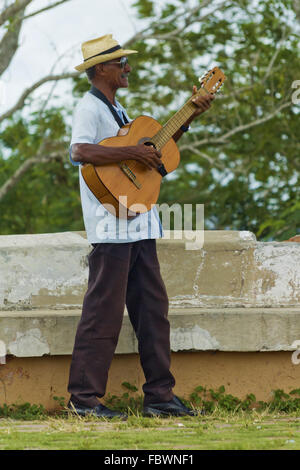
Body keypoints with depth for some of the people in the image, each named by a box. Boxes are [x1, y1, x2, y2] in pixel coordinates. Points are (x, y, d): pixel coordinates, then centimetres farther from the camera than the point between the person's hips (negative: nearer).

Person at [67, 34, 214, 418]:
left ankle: (159, 395, 13)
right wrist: (134, 153, -27)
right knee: (104, 310, -8)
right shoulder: (89, 108, -9)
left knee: (153, 307, 9)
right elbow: (78, 151, -27)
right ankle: (84, 397, -4)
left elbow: (155, 145, 30)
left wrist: (190, 116, 22)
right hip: (111, 226, -10)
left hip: (138, 225, 10)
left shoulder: (116, 110, 21)